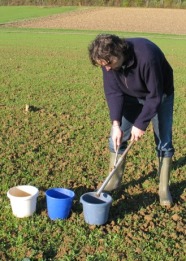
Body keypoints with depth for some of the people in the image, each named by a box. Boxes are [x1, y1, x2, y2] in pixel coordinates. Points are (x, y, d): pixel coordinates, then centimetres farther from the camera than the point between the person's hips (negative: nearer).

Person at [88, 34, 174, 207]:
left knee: (164, 142, -3)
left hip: (159, 96, -4)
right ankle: (114, 181, 15)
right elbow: (113, 92, -19)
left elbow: (155, 95, -32)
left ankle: (164, 188, 11)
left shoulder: (146, 56, -41)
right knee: (116, 138, -1)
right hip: (131, 96, 4)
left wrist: (141, 124, -29)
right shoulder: (108, 60, -24)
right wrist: (116, 123, -30)